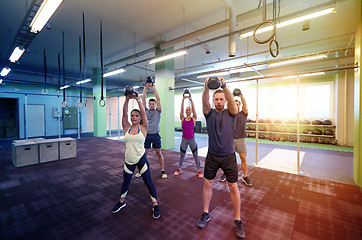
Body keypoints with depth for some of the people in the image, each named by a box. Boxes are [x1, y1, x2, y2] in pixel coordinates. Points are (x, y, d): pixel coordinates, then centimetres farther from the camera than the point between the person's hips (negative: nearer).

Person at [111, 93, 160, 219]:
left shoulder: (143, 128, -5)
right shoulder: (127, 128, 0)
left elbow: (143, 113, -16)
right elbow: (124, 113, -9)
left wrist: (138, 99, -20)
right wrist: (127, 99, -18)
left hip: (141, 159, -3)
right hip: (128, 160, 3)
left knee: (148, 182, 4)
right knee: (126, 182, 21)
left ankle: (155, 205, 24)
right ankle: (122, 201, 46)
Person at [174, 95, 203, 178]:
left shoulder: (194, 118, 0)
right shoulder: (182, 118, 2)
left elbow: (193, 108, -10)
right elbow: (181, 109, -7)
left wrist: (191, 99, -15)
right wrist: (183, 99, -14)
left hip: (192, 139, -1)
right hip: (184, 139, 1)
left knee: (195, 155, 7)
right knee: (182, 155, 12)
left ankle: (199, 170, 20)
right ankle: (179, 169, 30)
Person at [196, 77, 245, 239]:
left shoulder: (231, 113, 0)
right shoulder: (209, 113, 1)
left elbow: (232, 100, -20)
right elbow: (204, 102, -18)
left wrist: (224, 86, -37)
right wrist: (207, 87, -36)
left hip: (228, 156, -1)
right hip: (212, 156, 1)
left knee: (233, 187, 6)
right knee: (208, 184, 10)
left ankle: (237, 220, 25)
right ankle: (205, 214, 30)